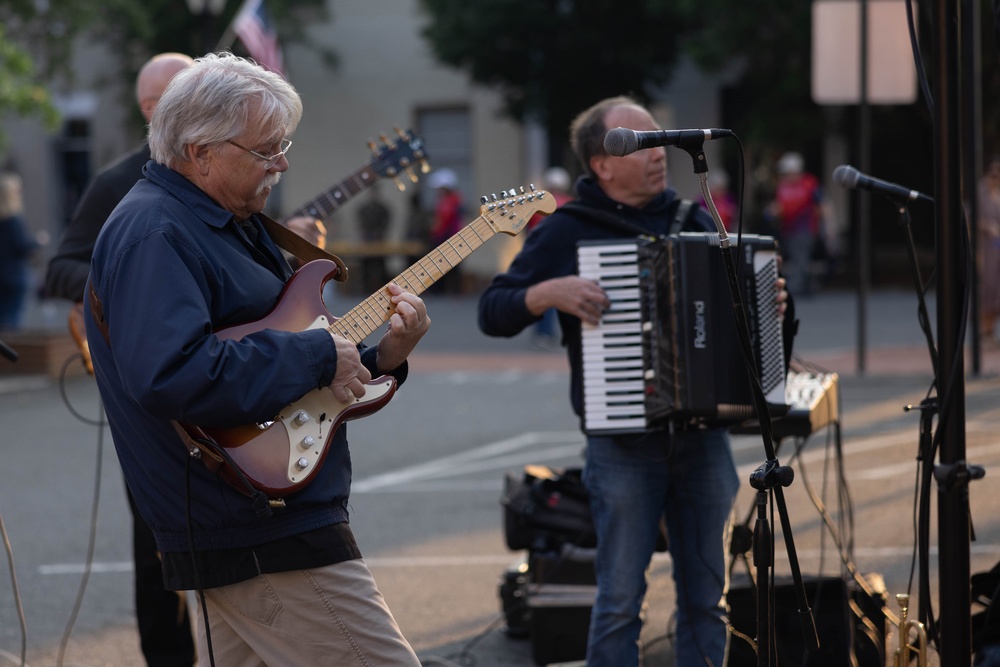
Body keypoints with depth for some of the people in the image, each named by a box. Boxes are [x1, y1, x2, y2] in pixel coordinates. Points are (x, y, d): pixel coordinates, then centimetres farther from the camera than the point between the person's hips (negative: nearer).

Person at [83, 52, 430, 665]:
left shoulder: (227, 223, 18)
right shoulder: (152, 234, -15)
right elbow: (171, 373, -31)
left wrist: (378, 359, 5)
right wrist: (319, 356, -22)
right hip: (269, 537, -10)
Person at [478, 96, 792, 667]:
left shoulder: (695, 220, 12)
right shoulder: (568, 230, -1)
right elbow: (493, 313, -3)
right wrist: (549, 292, -20)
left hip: (703, 436, 4)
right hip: (623, 442, -4)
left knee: (708, 596, 8)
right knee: (622, 598, -3)